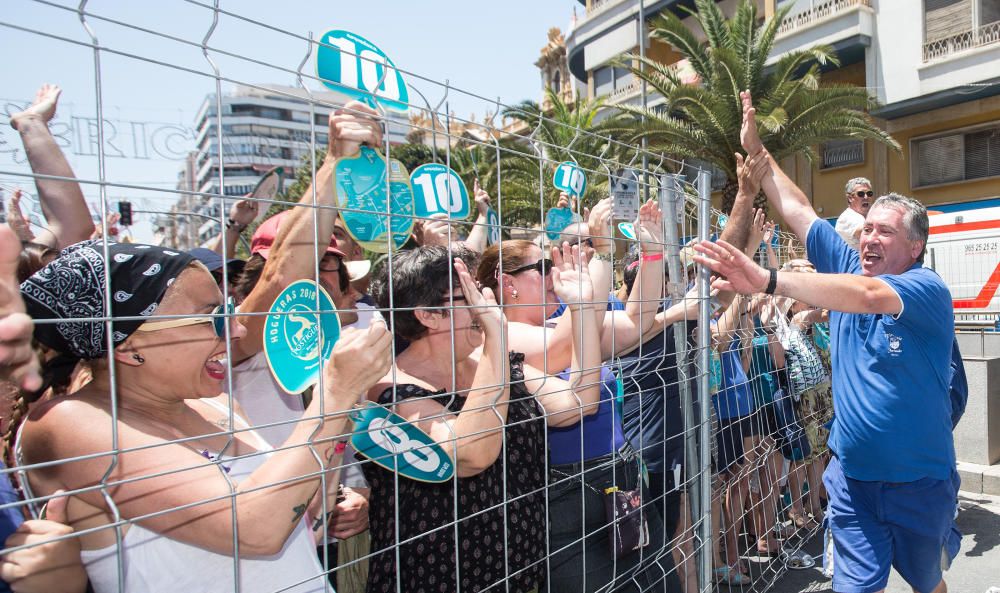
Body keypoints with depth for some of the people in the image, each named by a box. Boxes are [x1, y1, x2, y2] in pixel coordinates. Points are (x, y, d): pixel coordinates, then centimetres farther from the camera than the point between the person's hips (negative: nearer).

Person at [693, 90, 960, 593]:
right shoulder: (848, 267, -1)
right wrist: (755, 150, 2)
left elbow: (866, 295, -38)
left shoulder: (927, 287, -16)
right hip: (851, 477, 3)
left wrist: (768, 281, -50)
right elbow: (796, 209, 1)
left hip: (920, 482, -2)